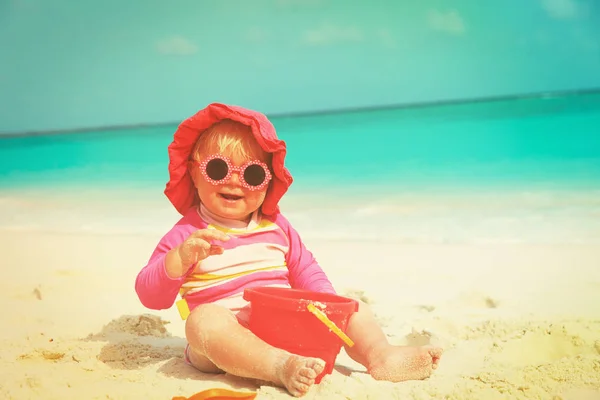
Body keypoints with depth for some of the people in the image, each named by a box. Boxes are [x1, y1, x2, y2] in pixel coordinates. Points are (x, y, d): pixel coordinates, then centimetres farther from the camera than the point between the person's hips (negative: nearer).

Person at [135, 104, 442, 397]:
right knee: (204, 319, -37)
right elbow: (150, 296, -7)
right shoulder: (187, 235, -1)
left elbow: (307, 274, 20)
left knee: (354, 309, 0)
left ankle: (380, 355, -25)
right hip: (224, 342, -5)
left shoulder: (276, 227, 13)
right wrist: (180, 258, -26)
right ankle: (281, 368, -52)